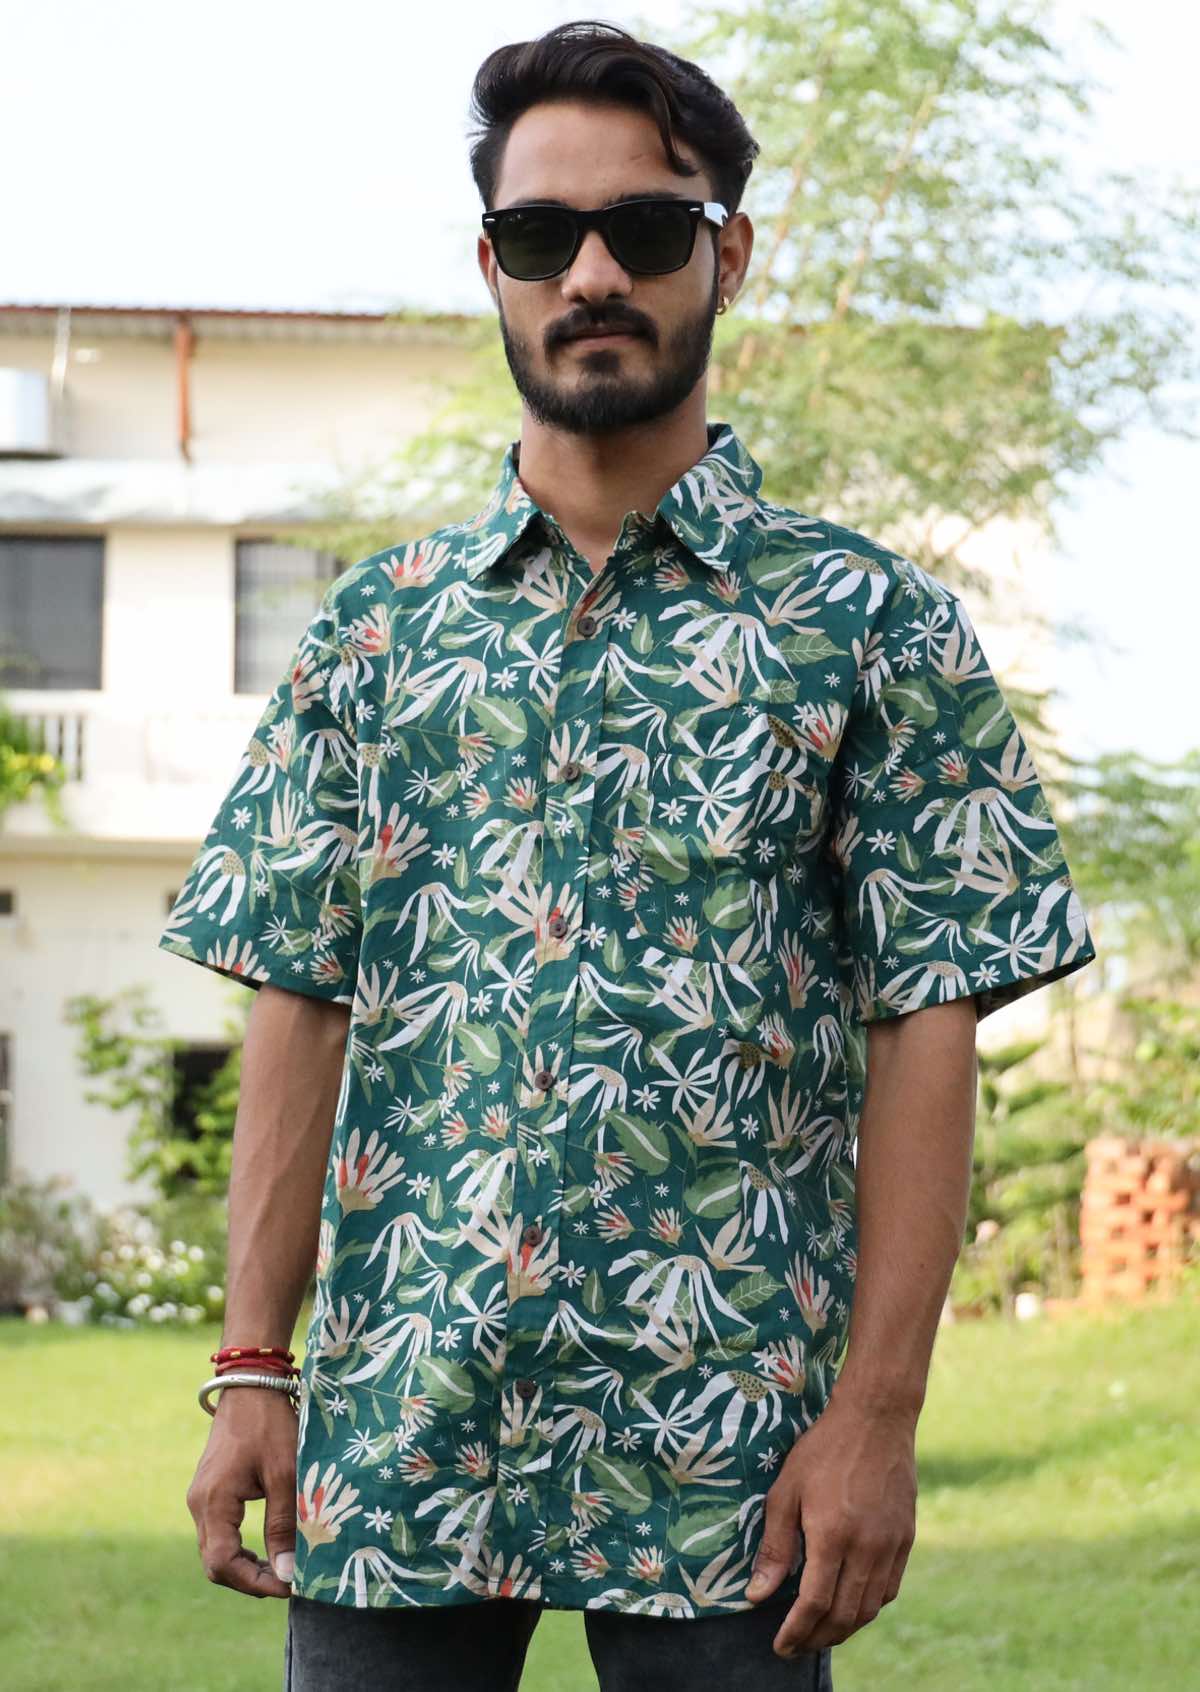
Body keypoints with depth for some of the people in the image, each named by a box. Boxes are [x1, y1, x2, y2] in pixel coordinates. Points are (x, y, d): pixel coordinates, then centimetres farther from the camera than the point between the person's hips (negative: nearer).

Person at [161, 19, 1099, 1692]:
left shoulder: (872, 628, 2)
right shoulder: (373, 629, 10)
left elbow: (925, 1036, -2)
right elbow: (301, 1008, 8)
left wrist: (877, 1415, -10)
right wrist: (253, 1371, 0)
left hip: (728, 1451, -2)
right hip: (392, 1425, 2)